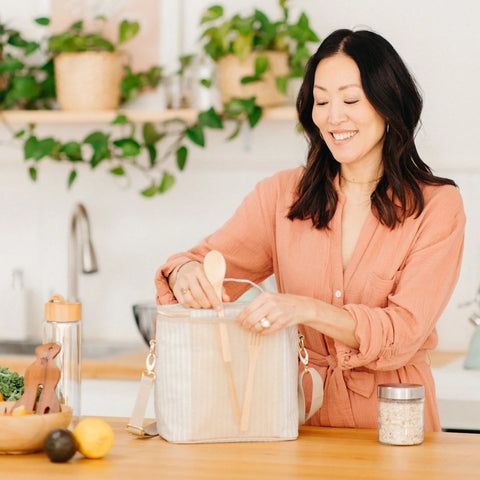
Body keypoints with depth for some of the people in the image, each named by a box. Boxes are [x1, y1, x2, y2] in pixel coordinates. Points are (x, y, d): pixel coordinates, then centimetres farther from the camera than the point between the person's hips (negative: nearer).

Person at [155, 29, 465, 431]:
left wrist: (307, 309, -25)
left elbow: (406, 330, -10)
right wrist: (187, 271, -20)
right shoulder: (282, 194, 9)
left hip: (392, 415, -3)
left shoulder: (437, 205, 0)